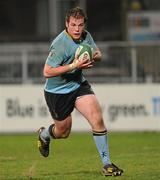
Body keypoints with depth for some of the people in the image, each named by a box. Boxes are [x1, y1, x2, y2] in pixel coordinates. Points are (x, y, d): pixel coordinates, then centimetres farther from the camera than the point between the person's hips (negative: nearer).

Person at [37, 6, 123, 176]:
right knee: (63, 131, 11)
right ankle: (44, 135, 47)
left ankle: (106, 164, -7)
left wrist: (95, 55, -14)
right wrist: (74, 65, -33)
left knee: (97, 119, -13)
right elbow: (47, 72, -27)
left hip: (78, 85, 5)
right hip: (57, 91, -5)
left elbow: (98, 54, 12)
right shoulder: (60, 44, -27)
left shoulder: (86, 36, -5)